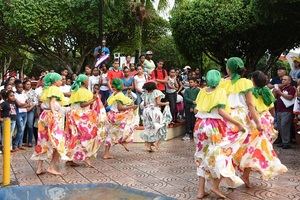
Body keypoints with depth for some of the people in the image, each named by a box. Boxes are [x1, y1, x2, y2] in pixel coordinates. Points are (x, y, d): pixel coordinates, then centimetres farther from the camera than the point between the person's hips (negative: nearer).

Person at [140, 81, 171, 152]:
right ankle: (156, 142, -4)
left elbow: (144, 104, 7)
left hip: (146, 111, 5)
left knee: (148, 128, 11)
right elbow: (158, 103, -14)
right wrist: (166, 103, 1)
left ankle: (148, 146, 12)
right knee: (160, 127, 10)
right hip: (155, 111, -5)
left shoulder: (145, 94, 6)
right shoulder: (156, 92, -6)